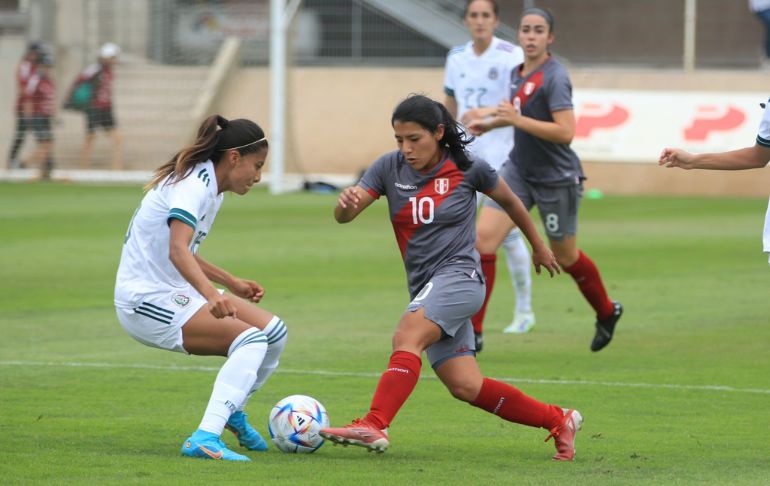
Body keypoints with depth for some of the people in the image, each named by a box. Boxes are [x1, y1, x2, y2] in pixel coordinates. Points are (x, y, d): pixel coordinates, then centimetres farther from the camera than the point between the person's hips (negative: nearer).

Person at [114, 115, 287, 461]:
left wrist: (233, 284, 23)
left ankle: (231, 413, 25)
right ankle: (204, 440, -32)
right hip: (147, 300, -10)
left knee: (274, 332, 4)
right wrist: (213, 296, -48)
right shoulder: (195, 184, -18)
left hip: (174, 291, 10)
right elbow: (177, 251, -34)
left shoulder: (211, 185, 12)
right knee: (251, 339, -23)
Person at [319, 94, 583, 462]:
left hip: (459, 275, -5)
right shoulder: (389, 168, 2)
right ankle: (558, 421, 14)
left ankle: (374, 426, -44)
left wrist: (538, 246, 26)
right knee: (466, 387, 0)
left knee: (408, 335, -32)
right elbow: (343, 217, -5)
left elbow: (508, 200, 13)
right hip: (426, 289, 5)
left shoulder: (468, 169, -5)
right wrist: (346, 203, -30)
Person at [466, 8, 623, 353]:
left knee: (566, 257, 10)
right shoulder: (519, 72, 5)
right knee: (484, 237, -11)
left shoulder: (554, 78, -19)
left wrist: (516, 119, -29)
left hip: (556, 179, -7)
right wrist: (493, 123, 10)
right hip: (519, 170, 7)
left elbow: (565, 131, -28)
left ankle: (607, 312, 39)